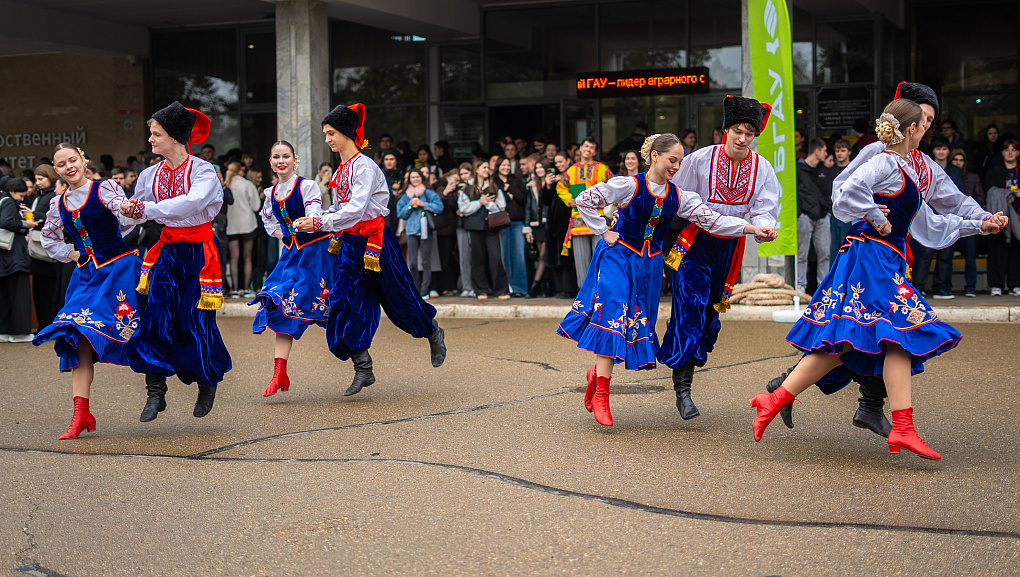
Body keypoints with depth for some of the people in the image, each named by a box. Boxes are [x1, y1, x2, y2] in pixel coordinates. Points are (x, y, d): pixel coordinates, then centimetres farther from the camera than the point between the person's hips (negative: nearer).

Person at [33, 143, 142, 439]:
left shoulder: (104, 189, -6)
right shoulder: (58, 204, 11)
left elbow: (127, 219, -24)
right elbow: (49, 239, 29)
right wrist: (72, 254, 12)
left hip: (118, 268, -5)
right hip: (86, 274, 5)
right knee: (79, 339, -7)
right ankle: (81, 414, -7)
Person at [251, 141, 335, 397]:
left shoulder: (307, 186, -11)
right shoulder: (271, 193, 8)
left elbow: (315, 216, -24)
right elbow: (268, 219, 28)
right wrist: (281, 235, 12)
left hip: (316, 250, -5)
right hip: (292, 252, 5)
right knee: (282, 306, -7)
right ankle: (279, 373, -11)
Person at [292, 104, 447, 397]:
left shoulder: (365, 167, -17)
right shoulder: (341, 170, 10)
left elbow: (355, 210, -26)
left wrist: (319, 223, -28)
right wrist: (310, 223, 7)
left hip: (375, 240, -8)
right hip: (351, 243, 8)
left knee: (398, 298, 6)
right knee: (344, 301, -3)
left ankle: (434, 334, 34)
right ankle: (363, 369, 1)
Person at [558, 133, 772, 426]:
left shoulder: (678, 197, 5)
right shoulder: (629, 186, -10)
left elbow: (711, 219, -2)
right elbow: (584, 200, -8)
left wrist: (753, 228, -11)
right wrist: (604, 232, -8)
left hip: (649, 264, 6)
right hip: (618, 256, -5)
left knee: (638, 322, 4)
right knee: (611, 318, -13)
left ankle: (598, 372, 26)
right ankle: (601, 394, -10)